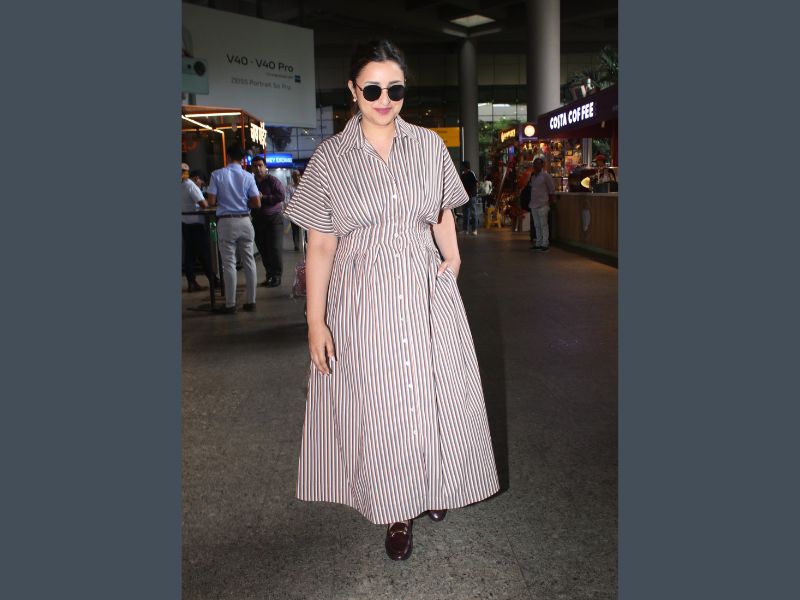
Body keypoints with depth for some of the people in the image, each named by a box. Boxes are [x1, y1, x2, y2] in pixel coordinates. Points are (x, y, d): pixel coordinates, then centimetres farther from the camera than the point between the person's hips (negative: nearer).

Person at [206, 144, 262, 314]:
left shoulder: (217, 175, -4)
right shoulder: (248, 176, -1)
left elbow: (211, 202, -7)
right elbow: (257, 203, -3)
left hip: (226, 222, -2)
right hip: (244, 221, 2)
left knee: (229, 263, 2)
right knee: (249, 261, 9)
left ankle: (230, 305, 4)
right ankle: (250, 301, 12)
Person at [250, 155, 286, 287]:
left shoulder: (272, 180, -4)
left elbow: (281, 195, -15)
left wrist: (263, 198, -17)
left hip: (274, 218, -5)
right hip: (258, 219, 5)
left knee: (275, 248, -7)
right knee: (263, 249, 6)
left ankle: (276, 276, 0)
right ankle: (269, 275, 15)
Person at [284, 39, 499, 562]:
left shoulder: (430, 146, 3)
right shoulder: (330, 157, -4)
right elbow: (321, 245, -4)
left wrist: (453, 267, -1)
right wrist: (316, 320, -7)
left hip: (427, 293, 2)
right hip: (364, 301, -2)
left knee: (437, 395, 12)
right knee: (379, 405, 7)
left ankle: (434, 486, 39)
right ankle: (398, 511, 28)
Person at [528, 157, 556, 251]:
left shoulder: (545, 175, -7)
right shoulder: (532, 176, 13)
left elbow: (552, 189, -3)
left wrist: (548, 200, 0)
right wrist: (530, 202, 16)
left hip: (542, 205, -7)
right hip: (533, 204, 7)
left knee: (543, 225, -4)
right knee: (536, 225, 11)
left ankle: (545, 244, -1)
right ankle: (538, 243, 17)